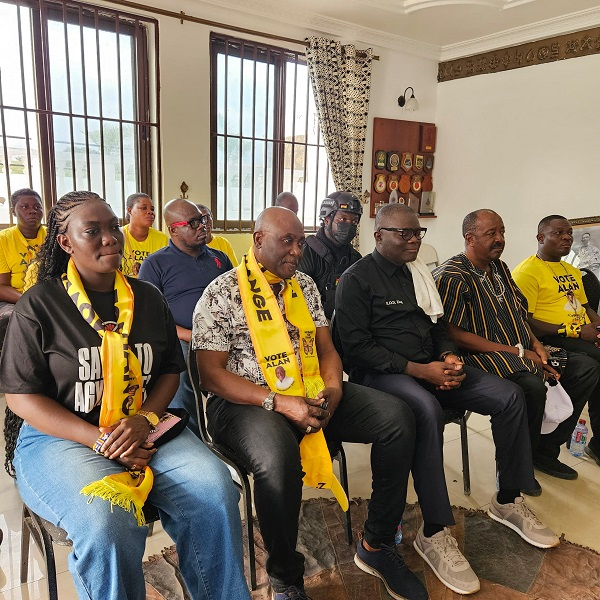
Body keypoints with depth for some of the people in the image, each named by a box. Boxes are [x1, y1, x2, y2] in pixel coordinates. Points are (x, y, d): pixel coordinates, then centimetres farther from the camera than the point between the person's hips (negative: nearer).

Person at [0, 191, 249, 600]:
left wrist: (144, 420, -10)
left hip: (143, 428, 4)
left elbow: (170, 370, 11)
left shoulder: (148, 298, 8)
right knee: (106, 526, -32)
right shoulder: (38, 305, -4)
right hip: (60, 436, -3)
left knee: (215, 488, -21)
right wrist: (100, 440, -15)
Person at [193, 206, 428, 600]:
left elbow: (326, 348, 13)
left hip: (312, 393, 6)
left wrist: (333, 388, -10)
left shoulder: (305, 285, 12)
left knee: (398, 418, -11)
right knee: (278, 459, -38)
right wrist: (280, 403, -21)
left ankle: (376, 545, 5)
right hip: (247, 401, -5)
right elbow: (212, 373, -11)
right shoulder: (221, 294, -6)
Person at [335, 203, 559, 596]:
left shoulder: (417, 272, 15)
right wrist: (419, 370, -20)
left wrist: (448, 357, -2)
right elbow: (356, 346, -16)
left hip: (430, 368, 8)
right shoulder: (357, 279, -7)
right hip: (382, 373, -7)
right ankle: (434, 533, -22)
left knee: (510, 395, -4)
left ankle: (508, 501, 12)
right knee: (427, 410, -37)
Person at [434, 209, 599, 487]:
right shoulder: (452, 277, -14)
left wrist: (536, 345, 0)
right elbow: (456, 335, -19)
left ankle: (546, 450, 9)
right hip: (480, 357, -9)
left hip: (522, 352, 9)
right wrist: (517, 352, -18)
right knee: (531, 384, -34)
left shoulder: (500, 268, 14)